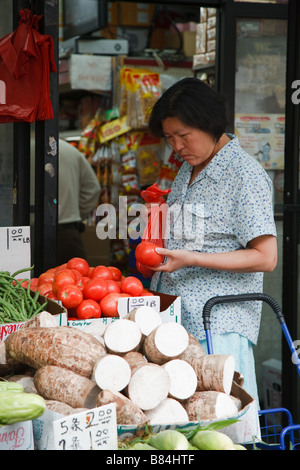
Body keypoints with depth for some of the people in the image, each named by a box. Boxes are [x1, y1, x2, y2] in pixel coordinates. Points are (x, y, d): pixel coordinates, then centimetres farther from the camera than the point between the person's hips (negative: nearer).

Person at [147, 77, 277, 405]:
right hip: (173, 319, 7)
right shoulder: (187, 170, 17)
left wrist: (190, 260, -19)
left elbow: (265, 258, -15)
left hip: (219, 329, -7)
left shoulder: (245, 175, -9)